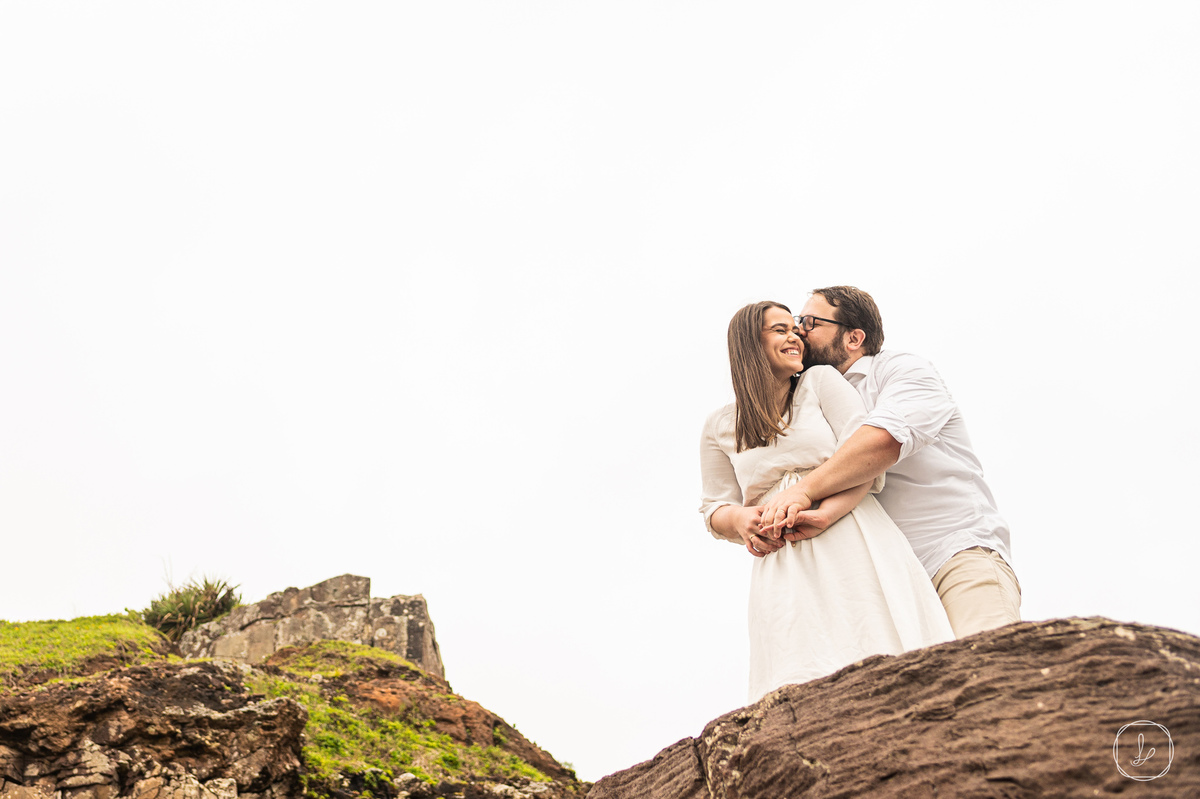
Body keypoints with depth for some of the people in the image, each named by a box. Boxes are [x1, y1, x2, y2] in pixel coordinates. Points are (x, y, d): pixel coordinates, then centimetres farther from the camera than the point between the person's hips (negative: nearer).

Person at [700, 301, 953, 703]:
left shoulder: (821, 381, 12)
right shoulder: (720, 426, 16)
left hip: (854, 547, -1)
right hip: (782, 569, 1)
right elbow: (716, 509, 19)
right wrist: (740, 520, -6)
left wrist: (824, 514, -17)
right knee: (802, 694, -15)